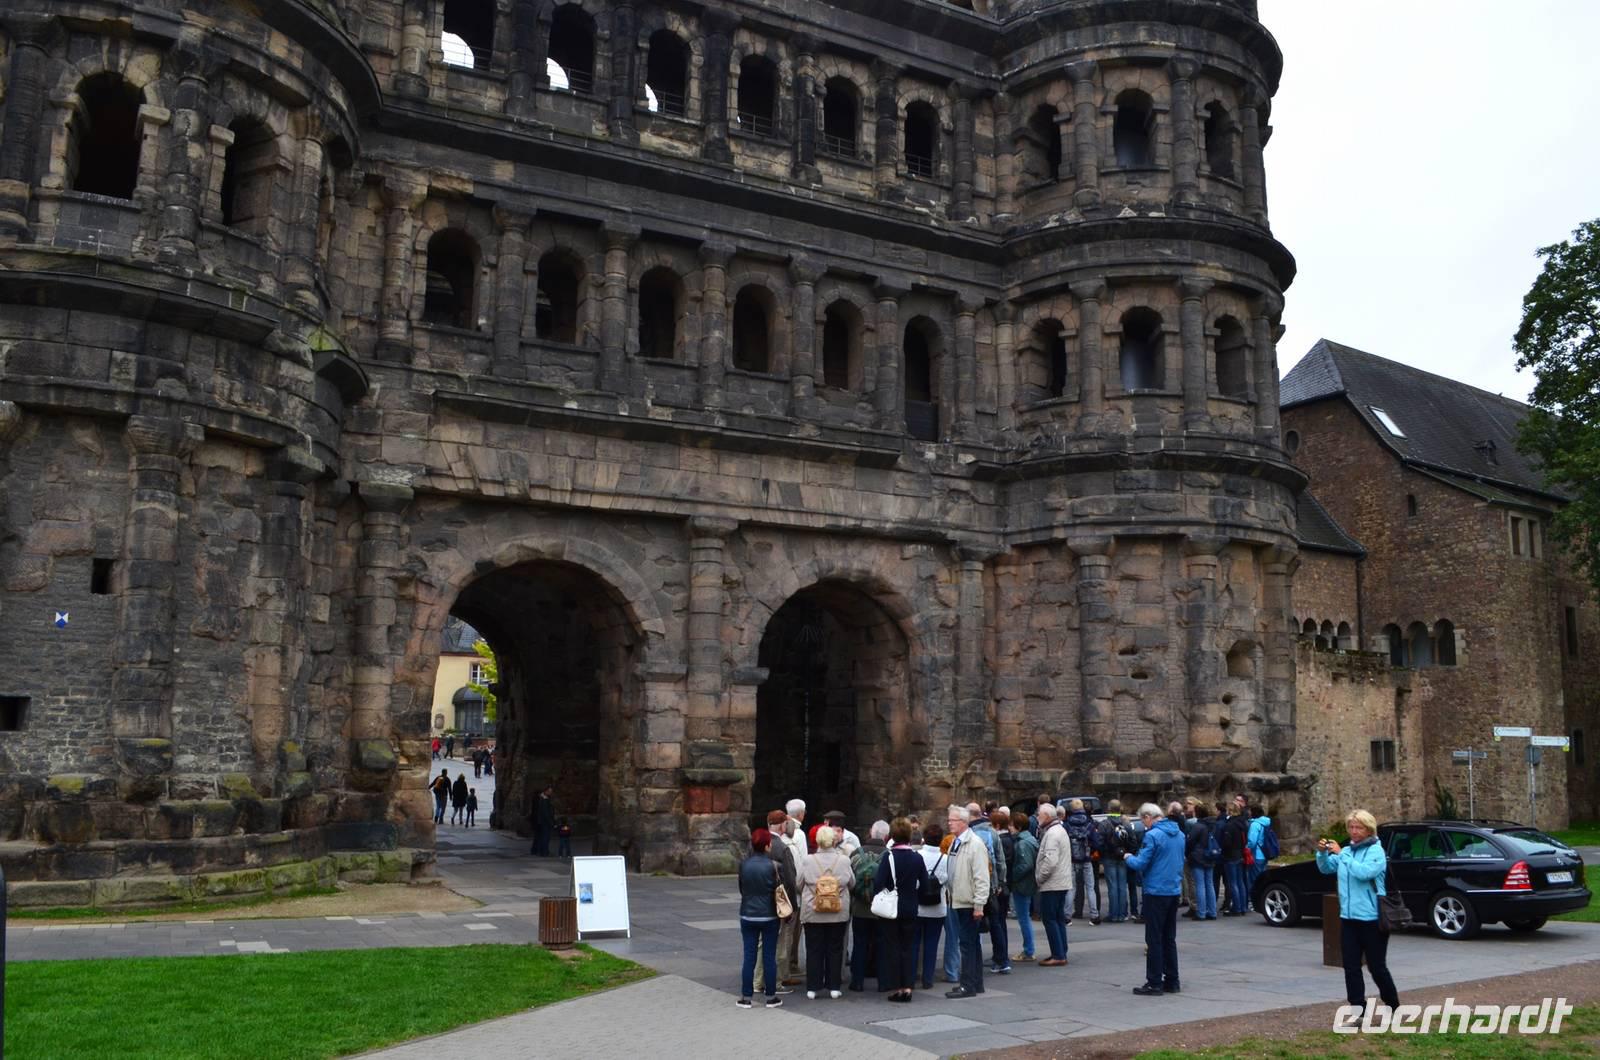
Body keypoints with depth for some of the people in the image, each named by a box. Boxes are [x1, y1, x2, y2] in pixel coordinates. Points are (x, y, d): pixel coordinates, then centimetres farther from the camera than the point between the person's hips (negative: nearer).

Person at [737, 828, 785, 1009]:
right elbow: (777, 891, -6)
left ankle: (746, 997, 11)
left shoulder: (743, 865, -4)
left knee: (749, 957, 8)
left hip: (747, 916, 2)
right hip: (769, 916, -2)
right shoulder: (772, 865, -14)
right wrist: (780, 911, 10)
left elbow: (741, 889, 6)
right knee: (769, 957, 6)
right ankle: (771, 997, 13)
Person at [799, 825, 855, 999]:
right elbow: (852, 883, 6)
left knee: (813, 950, 8)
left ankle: (812, 988, 10)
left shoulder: (808, 861, -9)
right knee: (835, 949, 11)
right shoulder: (844, 861, -8)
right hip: (838, 913, 0)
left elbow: (800, 885, 1)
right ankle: (834, 987, 13)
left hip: (812, 913, 0)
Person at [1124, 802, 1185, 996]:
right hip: (1174, 891, 7)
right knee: (1169, 938, 15)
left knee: (1154, 939, 1)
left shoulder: (1153, 835, -16)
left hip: (1156, 892, -7)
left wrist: (1129, 857, 5)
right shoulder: (1179, 835, 8)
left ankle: (1154, 983, 4)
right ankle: (1171, 981, 19)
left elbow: (1141, 864, -16)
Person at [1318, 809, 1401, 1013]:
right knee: (1351, 967, 4)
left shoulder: (1376, 851, -9)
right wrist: (1322, 852, -5)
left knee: (1377, 967, 5)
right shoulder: (1347, 850, 9)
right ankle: (1358, 1011, 10)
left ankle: (1393, 1008, 24)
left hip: (1371, 918, -6)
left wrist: (1341, 854, -23)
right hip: (1348, 917, 6)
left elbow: (1364, 872, -25)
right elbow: (1326, 868, 13)